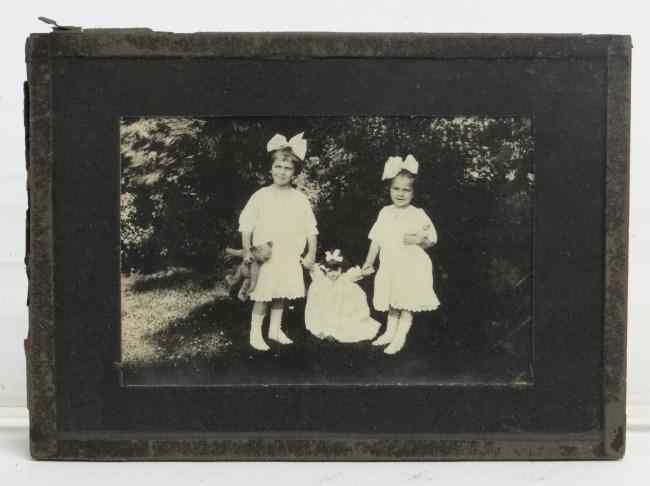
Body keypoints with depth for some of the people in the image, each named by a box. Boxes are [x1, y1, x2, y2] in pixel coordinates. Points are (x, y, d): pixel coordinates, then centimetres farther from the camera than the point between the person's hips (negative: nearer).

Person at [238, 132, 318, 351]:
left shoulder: (300, 199, 1)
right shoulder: (261, 196, -5)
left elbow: (310, 229, 5)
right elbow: (246, 225, -3)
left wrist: (311, 254, 0)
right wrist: (247, 250, -10)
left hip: (290, 258, 3)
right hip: (265, 257, -3)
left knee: (281, 295, 13)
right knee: (262, 296, -1)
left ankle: (275, 329, 29)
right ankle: (255, 333, 11)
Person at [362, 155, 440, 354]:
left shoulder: (418, 215, -9)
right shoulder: (385, 213, 3)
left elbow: (431, 240, -7)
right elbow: (376, 239, 10)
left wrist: (419, 240, -27)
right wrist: (369, 261, 12)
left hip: (412, 268, -4)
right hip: (390, 266, 5)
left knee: (408, 305, 2)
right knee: (392, 303, 16)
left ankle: (400, 337, 9)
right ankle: (389, 332, 28)